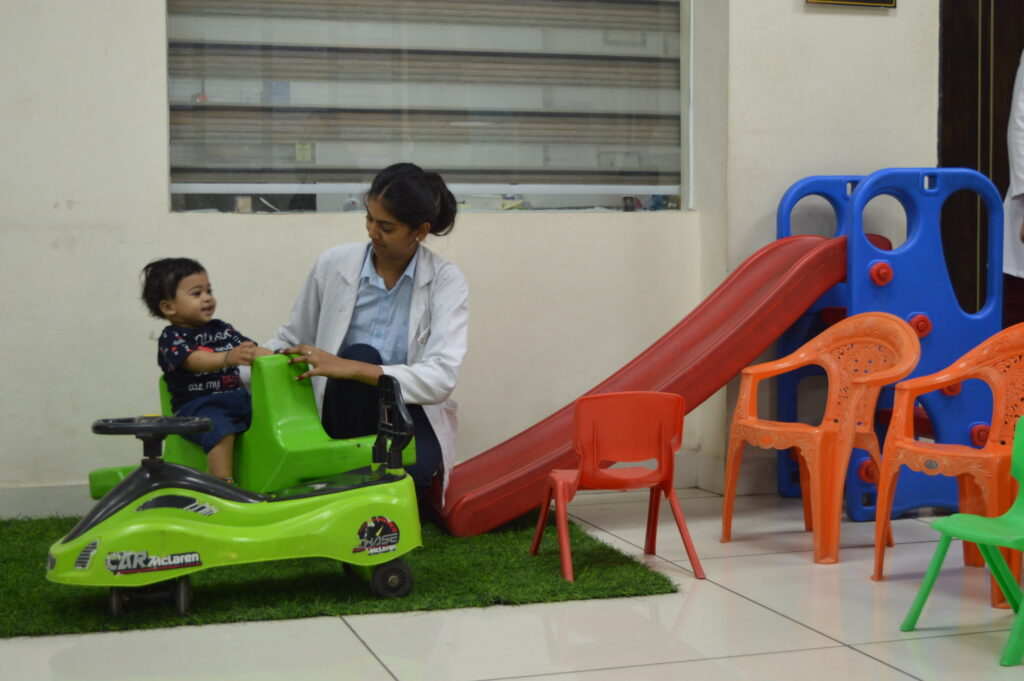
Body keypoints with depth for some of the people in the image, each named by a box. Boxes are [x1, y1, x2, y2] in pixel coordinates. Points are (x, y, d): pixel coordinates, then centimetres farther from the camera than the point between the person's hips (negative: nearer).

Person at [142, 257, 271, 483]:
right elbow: (194, 360, -22)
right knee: (221, 429, -34)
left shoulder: (222, 329, 19)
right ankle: (225, 484, -34)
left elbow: (251, 351, 14)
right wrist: (228, 357, -41)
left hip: (237, 397, 6)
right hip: (195, 405, -6)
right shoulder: (171, 338, -2)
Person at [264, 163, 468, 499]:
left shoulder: (446, 280, -7)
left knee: (408, 472, -37)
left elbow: (442, 377, -20)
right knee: (359, 354, -32)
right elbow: (290, 340, 11)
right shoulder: (333, 264, -2)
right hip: (348, 410, 2)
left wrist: (352, 370, -30)